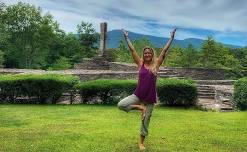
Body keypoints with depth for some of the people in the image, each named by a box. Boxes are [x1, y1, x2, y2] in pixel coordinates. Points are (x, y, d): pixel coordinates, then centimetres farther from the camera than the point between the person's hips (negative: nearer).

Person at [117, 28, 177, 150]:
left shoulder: (156, 64, 1)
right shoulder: (140, 64, 1)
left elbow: (164, 51, -1)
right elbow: (132, 50, 1)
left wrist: (171, 38, -2)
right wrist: (126, 37, 1)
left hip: (150, 97, 0)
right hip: (138, 94, 0)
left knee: (145, 121, 8)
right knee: (120, 105, -19)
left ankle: (141, 143, 29)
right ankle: (140, 107, 2)